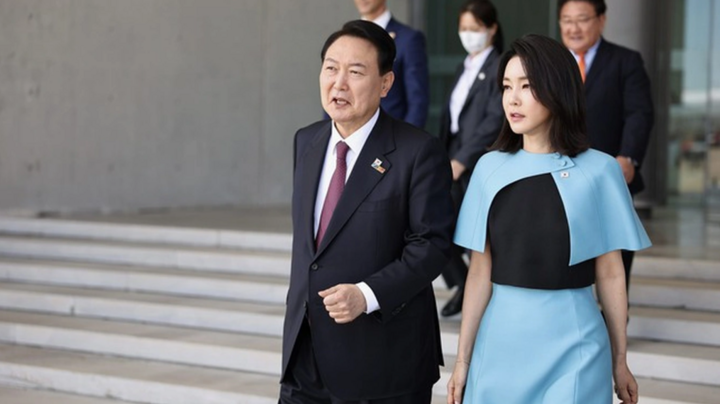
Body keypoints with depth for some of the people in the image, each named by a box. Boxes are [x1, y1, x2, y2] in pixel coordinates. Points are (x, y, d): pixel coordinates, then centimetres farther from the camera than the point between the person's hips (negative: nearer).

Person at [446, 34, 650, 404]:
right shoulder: (490, 168, 2)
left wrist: (620, 361, 3)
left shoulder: (598, 170, -5)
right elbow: (480, 271, 3)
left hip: (572, 343, -2)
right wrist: (463, 359, 2)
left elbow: (610, 274, 0)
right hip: (501, 340, 2)